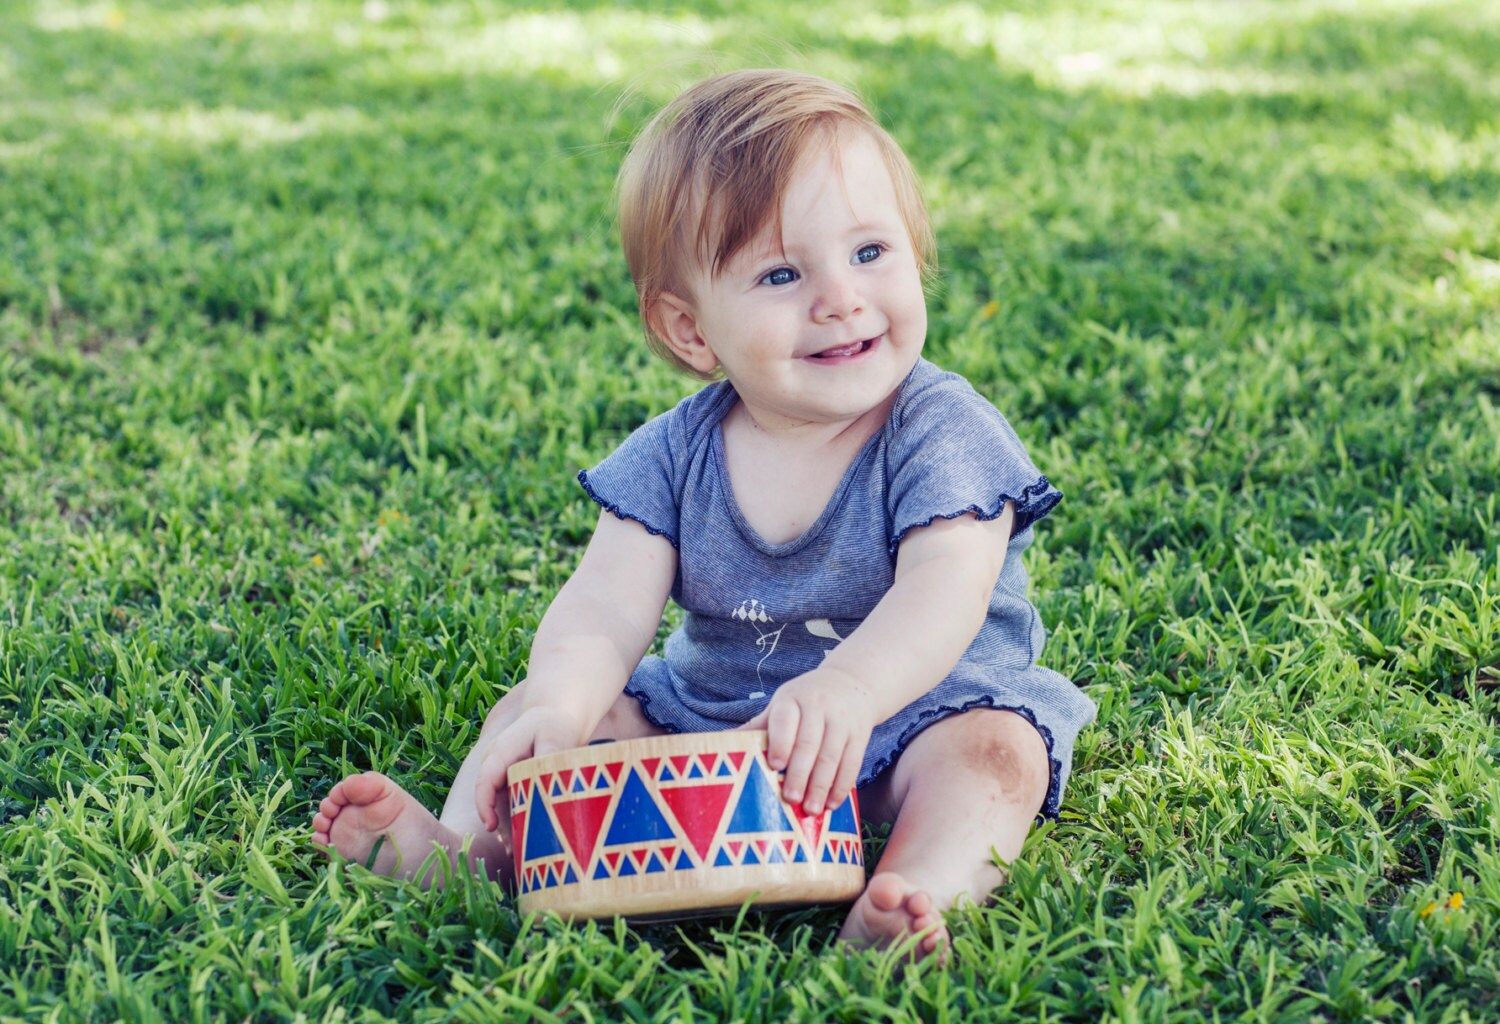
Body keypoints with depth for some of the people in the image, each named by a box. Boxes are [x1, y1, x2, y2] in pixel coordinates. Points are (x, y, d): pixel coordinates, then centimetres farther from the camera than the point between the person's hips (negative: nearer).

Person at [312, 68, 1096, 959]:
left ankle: (916, 895, -53)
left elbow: (944, 591, -32)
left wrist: (847, 687, -53)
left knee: (995, 752, -32)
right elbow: (608, 602, -14)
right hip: (705, 714, 4)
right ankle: (467, 843, -25)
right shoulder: (676, 455, -5)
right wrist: (561, 703, -38)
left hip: (911, 714, -3)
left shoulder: (942, 434, -16)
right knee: (533, 710, -5)